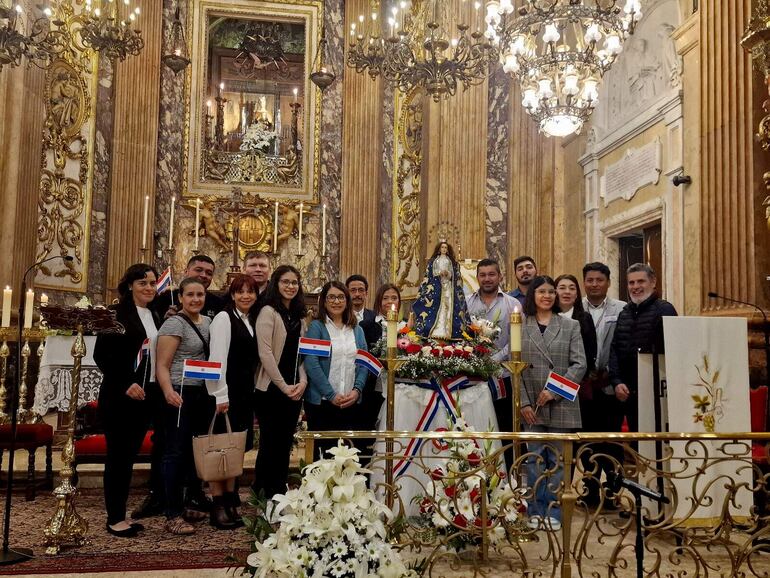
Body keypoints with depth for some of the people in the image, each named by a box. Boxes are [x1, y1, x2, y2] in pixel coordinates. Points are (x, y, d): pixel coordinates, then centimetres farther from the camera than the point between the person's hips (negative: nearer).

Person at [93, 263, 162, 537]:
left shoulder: (155, 318, 13)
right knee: (118, 454, 0)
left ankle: (121, 513, 20)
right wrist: (126, 384, -18)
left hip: (146, 396, 6)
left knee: (130, 454, 11)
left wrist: (157, 392, 6)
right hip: (120, 396, -6)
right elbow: (101, 355, -12)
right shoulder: (117, 313, -7)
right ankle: (114, 518, 9)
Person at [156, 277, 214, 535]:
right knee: (178, 451, -2)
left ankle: (193, 504, 27)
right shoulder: (174, 323, -8)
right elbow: (162, 365, -13)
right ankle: (173, 515, 5)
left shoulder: (208, 321, 12)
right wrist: (168, 391, -30)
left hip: (205, 395, 7)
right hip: (181, 394, -7)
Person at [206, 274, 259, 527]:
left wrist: (253, 393, 9)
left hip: (246, 393, 7)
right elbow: (217, 358, -13)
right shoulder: (224, 318, -7)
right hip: (227, 392, -7)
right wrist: (221, 395, -18)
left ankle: (231, 502, 20)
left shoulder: (253, 321, 13)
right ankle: (218, 505, 6)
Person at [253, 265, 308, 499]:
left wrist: (302, 381, -2)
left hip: (294, 390, 6)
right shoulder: (268, 312, -8)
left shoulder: (299, 315, 13)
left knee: (285, 444, 11)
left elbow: (302, 352, 13)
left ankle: (279, 494, 21)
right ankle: (263, 494, 14)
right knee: (270, 443, 2)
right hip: (271, 389, -6)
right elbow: (265, 353, -15)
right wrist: (283, 386, -14)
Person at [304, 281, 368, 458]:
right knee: (324, 449, 0)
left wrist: (357, 390, -7)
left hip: (351, 402, 4)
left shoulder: (357, 330, 14)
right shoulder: (316, 327, -1)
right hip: (321, 402, -4)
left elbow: (364, 362, 9)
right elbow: (311, 363, -10)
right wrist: (332, 395, -14)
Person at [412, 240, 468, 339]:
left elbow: (456, 275, 8)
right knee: (436, 308, -10)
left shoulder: (452, 261, 13)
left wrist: (448, 273, -12)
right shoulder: (433, 260, 11)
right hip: (436, 286, -1)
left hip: (448, 286, 1)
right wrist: (439, 273, -12)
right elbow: (429, 273, 5)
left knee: (447, 306, -8)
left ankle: (446, 332, -10)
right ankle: (436, 332, -12)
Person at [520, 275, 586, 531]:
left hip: (561, 404, 1)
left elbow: (579, 364, 0)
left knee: (556, 460, 6)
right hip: (531, 405, 0)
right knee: (534, 459, 3)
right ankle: (536, 512, 13)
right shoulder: (520, 326, 5)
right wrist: (524, 403, -7)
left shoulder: (570, 326, 8)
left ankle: (553, 513, 15)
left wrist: (555, 391, -12)